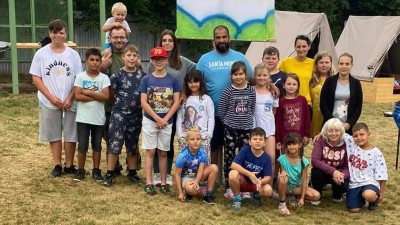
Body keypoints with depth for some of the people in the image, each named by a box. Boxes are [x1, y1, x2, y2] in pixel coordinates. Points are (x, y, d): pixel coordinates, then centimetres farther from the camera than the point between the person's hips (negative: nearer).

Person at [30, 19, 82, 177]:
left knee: (71, 135, 4)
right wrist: (51, 97, -12)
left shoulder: (73, 54, 1)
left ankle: (69, 165, 16)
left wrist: (70, 99, -10)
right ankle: (57, 165, 19)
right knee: (53, 135, 8)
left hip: (70, 103, 0)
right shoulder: (41, 53, 0)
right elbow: (36, 78, -2)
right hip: (49, 103, 0)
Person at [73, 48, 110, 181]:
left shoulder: (104, 78, -2)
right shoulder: (80, 76, -3)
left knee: (97, 145, 12)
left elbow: (106, 96, -13)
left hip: (98, 118, 1)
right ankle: (80, 170, 17)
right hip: (83, 118, -1)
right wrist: (96, 96, -14)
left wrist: (88, 92, -14)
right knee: (82, 145, 4)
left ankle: (96, 170, 22)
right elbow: (77, 96, -12)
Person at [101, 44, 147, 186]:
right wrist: (122, 101, 2)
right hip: (119, 113, -3)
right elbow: (112, 94, 5)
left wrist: (136, 102, 1)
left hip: (136, 115, 3)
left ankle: (132, 173, 24)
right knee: (115, 144, -5)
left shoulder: (143, 76, 1)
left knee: (132, 145, 13)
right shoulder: (117, 75, -6)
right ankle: (109, 174, 4)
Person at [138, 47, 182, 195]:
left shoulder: (173, 80, 0)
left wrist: (165, 119, -13)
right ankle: (149, 183, 4)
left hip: (167, 122, 1)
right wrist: (158, 119, -14)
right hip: (150, 121, -1)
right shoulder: (146, 80, -2)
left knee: (163, 153, 8)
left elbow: (176, 102, -3)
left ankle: (163, 183, 14)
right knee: (150, 152, 2)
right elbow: (144, 102, -7)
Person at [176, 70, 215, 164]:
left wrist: (208, 135, -5)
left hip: (202, 136, -2)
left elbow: (211, 118, 3)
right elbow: (179, 118, 8)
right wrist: (180, 135, 0)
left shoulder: (206, 99, 4)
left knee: (204, 160, -6)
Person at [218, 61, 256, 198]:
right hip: (230, 129, -2)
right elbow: (221, 111, -3)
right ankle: (228, 187, 10)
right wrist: (229, 121, 4)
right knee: (229, 157, 3)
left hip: (246, 129, 2)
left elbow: (252, 109, 10)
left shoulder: (251, 90, 1)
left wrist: (246, 119, 7)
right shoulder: (228, 91, -7)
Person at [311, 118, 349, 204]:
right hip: (323, 173, -1)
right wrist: (333, 171, -39)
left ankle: (337, 196, 10)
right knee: (316, 171, -34)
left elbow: (348, 166, -13)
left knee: (343, 185, -31)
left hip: (338, 174, 1)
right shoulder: (320, 142, -16)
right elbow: (314, 161, -29)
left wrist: (342, 175, -36)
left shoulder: (346, 144, -12)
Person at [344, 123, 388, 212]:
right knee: (354, 209, -10)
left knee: (369, 195, -36)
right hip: (354, 183, 3)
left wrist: (382, 192, -1)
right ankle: (361, 196, 25)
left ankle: (375, 199, 3)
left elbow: (381, 174, -3)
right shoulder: (351, 144, -3)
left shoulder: (376, 153, -7)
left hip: (369, 182, -2)